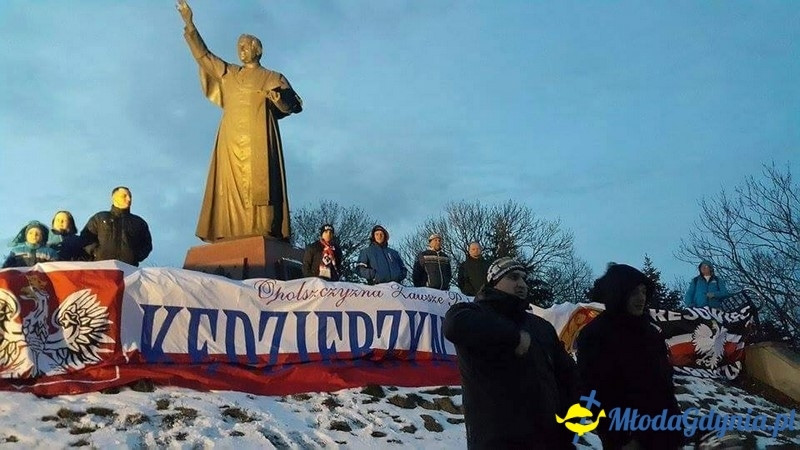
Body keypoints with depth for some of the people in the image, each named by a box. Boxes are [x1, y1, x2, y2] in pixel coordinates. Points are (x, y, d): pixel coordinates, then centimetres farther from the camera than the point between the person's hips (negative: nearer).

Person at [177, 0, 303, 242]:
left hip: (258, 139, -4)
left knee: (258, 183, -15)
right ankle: (233, 234, -12)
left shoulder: (272, 78, 12)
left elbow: (294, 105, 5)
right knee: (232, 185, -6)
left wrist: (279, 100, -17)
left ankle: (261, 233, -21)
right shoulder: (228, 73, 24)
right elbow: (202, 54, 25)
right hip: (233, 139, 4)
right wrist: (189, 24, 20)